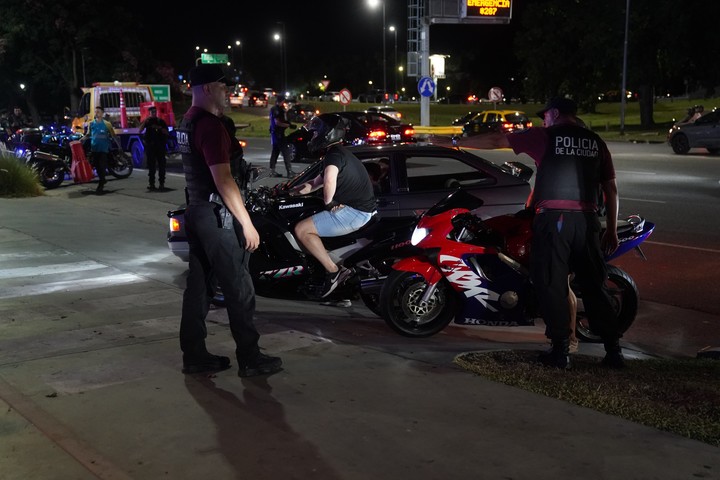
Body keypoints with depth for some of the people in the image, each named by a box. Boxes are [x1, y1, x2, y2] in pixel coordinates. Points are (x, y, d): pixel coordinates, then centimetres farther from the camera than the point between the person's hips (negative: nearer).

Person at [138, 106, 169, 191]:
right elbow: (140, 130, -8)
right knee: (151, 165, 0)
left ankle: (162, 183, -1)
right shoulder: (146, 121, 8)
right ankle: (151, 183, 2)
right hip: (150, 146, 0)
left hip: (160, 145, 0)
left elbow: (167, 133, 4)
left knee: (161, 165, -3)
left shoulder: (161, 121, 9)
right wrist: (145, 121, -19)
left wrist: (160, 128, -11)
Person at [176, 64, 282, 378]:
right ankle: (250, 359, 4)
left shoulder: (187, 121, 14)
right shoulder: (210, 124, -18)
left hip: (196, 211, 10)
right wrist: (247, 223, -21)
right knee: (239, 288, -3)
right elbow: (223, 180, -23)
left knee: (199, 286, 12)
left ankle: (194, 356, 17)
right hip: (216, 214, -10)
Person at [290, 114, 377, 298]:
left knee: (302, 230, -12)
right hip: (363, 209, 11)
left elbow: (329, 181, -35)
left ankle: (333, 271, -11)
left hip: (353, 212, -11)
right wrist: (288, 192, 20)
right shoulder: (339, 152, 20)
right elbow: (314, 184, 28)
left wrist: (328, 203, -18)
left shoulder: (334, 153, -13)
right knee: (308, 220, 28)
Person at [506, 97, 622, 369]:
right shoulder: (595, 142, 12)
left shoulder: (545, 136, 0)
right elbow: (611, 188, 12)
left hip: (553, 218, -4)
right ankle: (613, 351, 13)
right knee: (595, 286, 11)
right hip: (587, 221, 4)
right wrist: (612, 229, 17)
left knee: (552, 285, 3)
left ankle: (560, 351, 4)